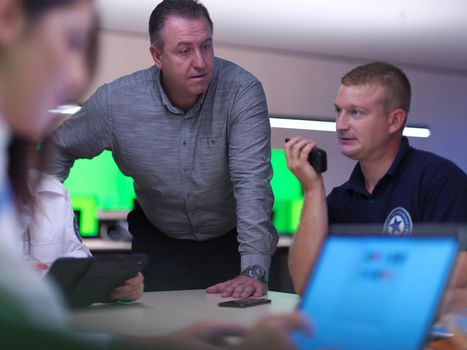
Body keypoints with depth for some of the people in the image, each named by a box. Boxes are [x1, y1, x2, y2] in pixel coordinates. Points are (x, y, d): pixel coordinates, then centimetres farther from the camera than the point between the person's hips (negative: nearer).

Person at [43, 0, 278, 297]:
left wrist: (254, 271, -38)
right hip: (159, 241, 2)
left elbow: (252, 182, -30)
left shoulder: (242, 91, -24)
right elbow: (58, 148, 2)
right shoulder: (115, 101, -17)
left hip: (231, 238, -1)